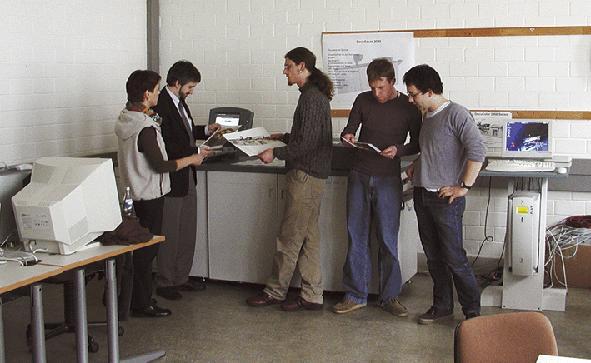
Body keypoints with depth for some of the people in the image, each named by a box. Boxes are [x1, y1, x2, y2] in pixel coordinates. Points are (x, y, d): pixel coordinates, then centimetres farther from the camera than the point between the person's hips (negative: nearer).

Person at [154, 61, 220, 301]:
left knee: (188, 231, 16)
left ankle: (181, 277, 28)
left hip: (187, 177, 10)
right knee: (169, 233, 2)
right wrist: (195, 152, -20)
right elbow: (167, 146, -24)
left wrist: (205, 130, 12)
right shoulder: (161, 105, -19)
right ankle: (164, 282, 16)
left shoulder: (179, 102, 11)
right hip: (172, 179, -10)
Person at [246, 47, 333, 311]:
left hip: (305, 175, -10)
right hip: (310, 175, 10)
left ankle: (275, 292, 11)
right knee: (308, 237, 11)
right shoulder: (315, 95, 16)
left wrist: (276, 153, -16)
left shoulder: (311, 98, -16)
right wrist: (283, 137, 23)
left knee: (290, 238, 0)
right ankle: (311, 296, 16)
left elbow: (308, 142, -21)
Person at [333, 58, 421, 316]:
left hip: (388, 179, -3)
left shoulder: (408, 107, -3)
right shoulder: (363, 101, 4)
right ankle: (355, 295, 14)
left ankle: (389, 297, 13)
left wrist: (398, 150, -18)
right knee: (356, 237, 5)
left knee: (388, 240, 1)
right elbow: (350, 129, 10)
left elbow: (417, 144, 2)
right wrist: (347, 136, -14)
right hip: (359, 176, 3)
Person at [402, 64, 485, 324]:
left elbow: (477, 151, -20)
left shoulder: (455, 114, -13)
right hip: (422, 195, 8)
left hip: (446, 198, -8)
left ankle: (472, 310, 10)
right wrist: (416, 166, 14)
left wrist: (464, 187, -19)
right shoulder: (427, 116, 13)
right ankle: (442, 305, 26)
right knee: (433, 256, 14)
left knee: (454, 257, -3)